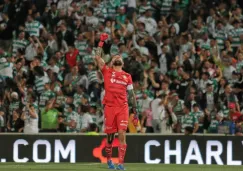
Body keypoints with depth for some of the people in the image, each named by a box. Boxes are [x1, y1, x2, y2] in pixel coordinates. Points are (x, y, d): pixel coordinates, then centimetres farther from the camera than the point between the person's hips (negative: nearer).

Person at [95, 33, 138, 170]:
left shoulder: (127, 76, 14)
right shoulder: (107, 71, 9)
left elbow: (132, 94, 16)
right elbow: (98, 57, 0)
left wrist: (135, 111, 12)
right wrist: (101, 42, 5)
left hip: (123, 108, 1)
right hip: (110, 107, -1)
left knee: (122, 135, -9)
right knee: (110, 136, 5)